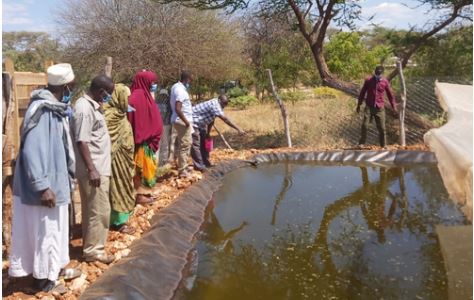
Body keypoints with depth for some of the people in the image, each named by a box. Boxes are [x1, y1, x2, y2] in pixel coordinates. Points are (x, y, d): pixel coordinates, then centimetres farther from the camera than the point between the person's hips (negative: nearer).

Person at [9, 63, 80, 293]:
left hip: (56, 180, 9)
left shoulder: (57, 108, 6)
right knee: (45, 231, 5)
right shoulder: (41, 110, -23)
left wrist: (68, 174, 19)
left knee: (53, 229, 20)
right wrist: (42, 186, -25)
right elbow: (32, 150, -25)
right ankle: (44, 279, 21)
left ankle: (50, 271, 36)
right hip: (45, 184, -9)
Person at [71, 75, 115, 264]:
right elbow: (81, 142, -24)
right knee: (99, 210, -2)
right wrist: (91, 169, -25)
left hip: (100, 167, 10)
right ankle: (93, 250, 9)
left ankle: (90, 245, 29)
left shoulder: (93, 105, 11)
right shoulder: (84, 109, -19)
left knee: (91, 209, 18)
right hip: (94, 170, -10)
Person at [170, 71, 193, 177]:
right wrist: (186, 121, -21)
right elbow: (177, 109, -28)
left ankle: (183, 165, 30)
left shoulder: (176, 86, 10)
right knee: (185, 145, -3)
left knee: (184, 144, 20)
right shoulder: (180, 90, -21)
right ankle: (182, 170, 3)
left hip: (180, 121, 10)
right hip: (182, 121, -10)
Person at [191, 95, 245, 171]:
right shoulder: (214, 105, -28)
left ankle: (206, 163, 19)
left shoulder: (217, 105, 3)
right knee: (196, 144, -10)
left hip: (200, 123, 11)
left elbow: (211, 120, 13)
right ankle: (198, 166, -7)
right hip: (192, 120, -11)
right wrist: (238, 129, -33)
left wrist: (207, 133, 17)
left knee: (203, 142, 12)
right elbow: (225, 119, -33)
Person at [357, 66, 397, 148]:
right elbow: (362, 93, 9)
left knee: (382, 128, 2)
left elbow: (390, 94, 11)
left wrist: (394, 107, 11)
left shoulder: (385, 82, 3)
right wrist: (359, 105, 10)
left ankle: (383, 145, 14)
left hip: (380, 108, 1)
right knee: (364, 125, -11)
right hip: (369, 107, -1)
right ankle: (361, 143, -1)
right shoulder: (368, 80, 2)